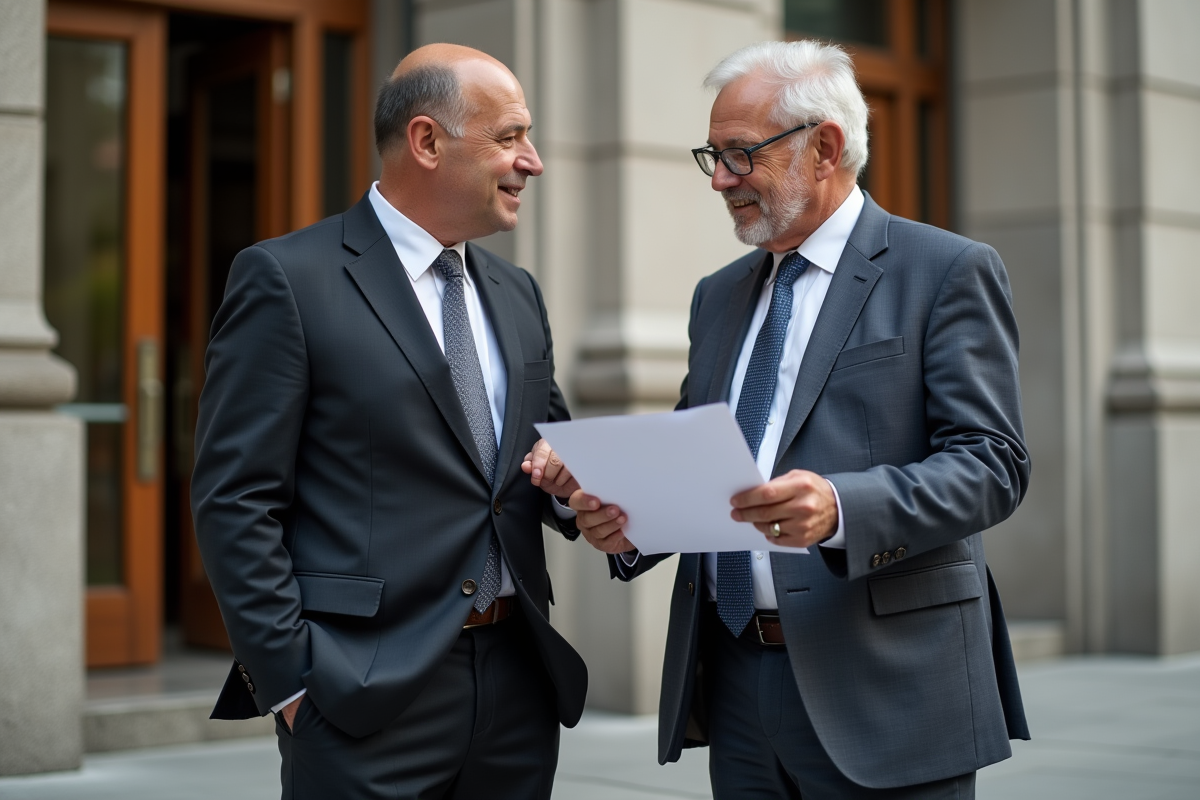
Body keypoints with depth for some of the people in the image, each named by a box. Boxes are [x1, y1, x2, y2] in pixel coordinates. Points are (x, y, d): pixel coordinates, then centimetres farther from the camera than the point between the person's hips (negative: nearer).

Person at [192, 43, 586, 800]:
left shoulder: (517, 293, 15)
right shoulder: (288, 279, -6)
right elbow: (236, 502, -9)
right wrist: (289, 680, -13)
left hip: (520, 682, 6)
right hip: (370, 696, -6)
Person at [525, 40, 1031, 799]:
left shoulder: (949, 272, -3)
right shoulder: (719, 296, 17)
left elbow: (991, 461, -11)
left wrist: (841, 510, -27)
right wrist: (633, 522, -2)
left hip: (882, 688, -6)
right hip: (735, 680, 6)